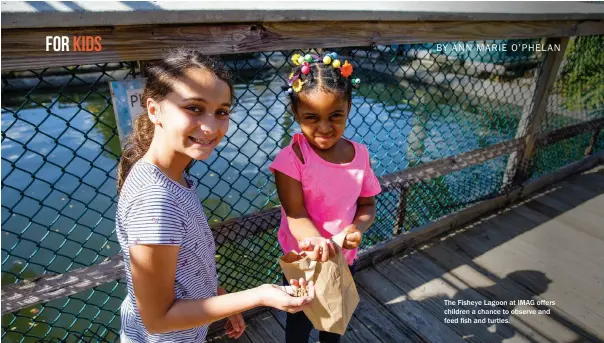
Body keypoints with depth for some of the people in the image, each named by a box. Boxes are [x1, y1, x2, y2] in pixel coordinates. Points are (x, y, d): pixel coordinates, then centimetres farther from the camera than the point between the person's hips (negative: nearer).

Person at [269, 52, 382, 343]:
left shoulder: (360, 154, -10)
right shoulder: (291, 158, -24)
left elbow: (367, 203, -3)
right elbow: (296, 213, -26)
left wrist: (359, 227, -24)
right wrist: (316, 241, -45)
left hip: (343, 257, 4)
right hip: (304, 259, -4)